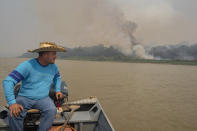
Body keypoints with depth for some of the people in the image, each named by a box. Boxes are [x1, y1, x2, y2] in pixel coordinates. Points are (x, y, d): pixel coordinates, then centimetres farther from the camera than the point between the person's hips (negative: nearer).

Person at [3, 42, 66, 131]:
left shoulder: (53, 67, 2)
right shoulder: (27, 65, -16)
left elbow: (57, 77, 25)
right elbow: (8, 81, -20)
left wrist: (57, 90, 10)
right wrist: (12, 102, -30)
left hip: (43, 99, 3)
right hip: (24, 98, -2)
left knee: (52, 110, -28)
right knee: (14, 113, -31)